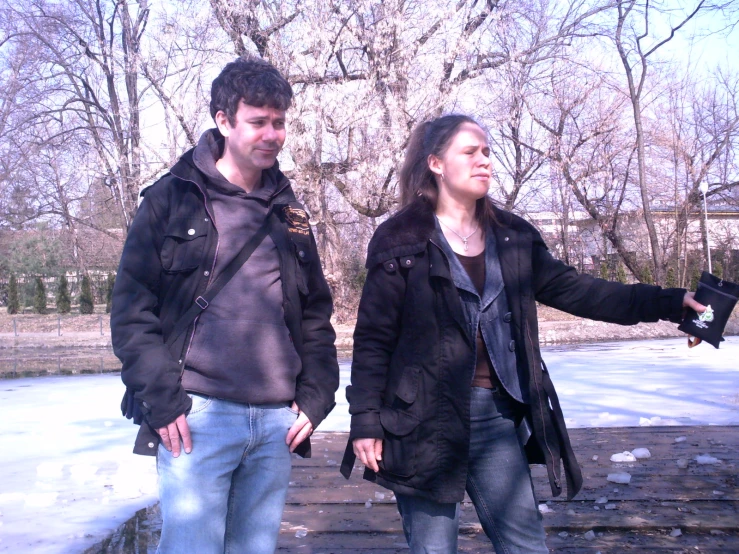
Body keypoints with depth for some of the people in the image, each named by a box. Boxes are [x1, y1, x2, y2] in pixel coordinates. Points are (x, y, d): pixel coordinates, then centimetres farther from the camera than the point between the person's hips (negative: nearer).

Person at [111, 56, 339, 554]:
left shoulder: (289, 213, 15)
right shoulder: (173, 199, 2)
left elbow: (316, 313, 16)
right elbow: (132, 308, -2)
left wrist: (316, 396, 6)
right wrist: (161, 399, -10)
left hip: (276, 422, 4)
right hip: (198, 416, -4)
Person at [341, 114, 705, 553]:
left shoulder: (512, 237, 9)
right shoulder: (401, 241, -5)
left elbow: (571, 290, 7)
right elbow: (373, 338, -5)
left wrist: (670, 302, 0)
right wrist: (366, 420, -10)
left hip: (497, 412, 5)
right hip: (424, 418, -4)